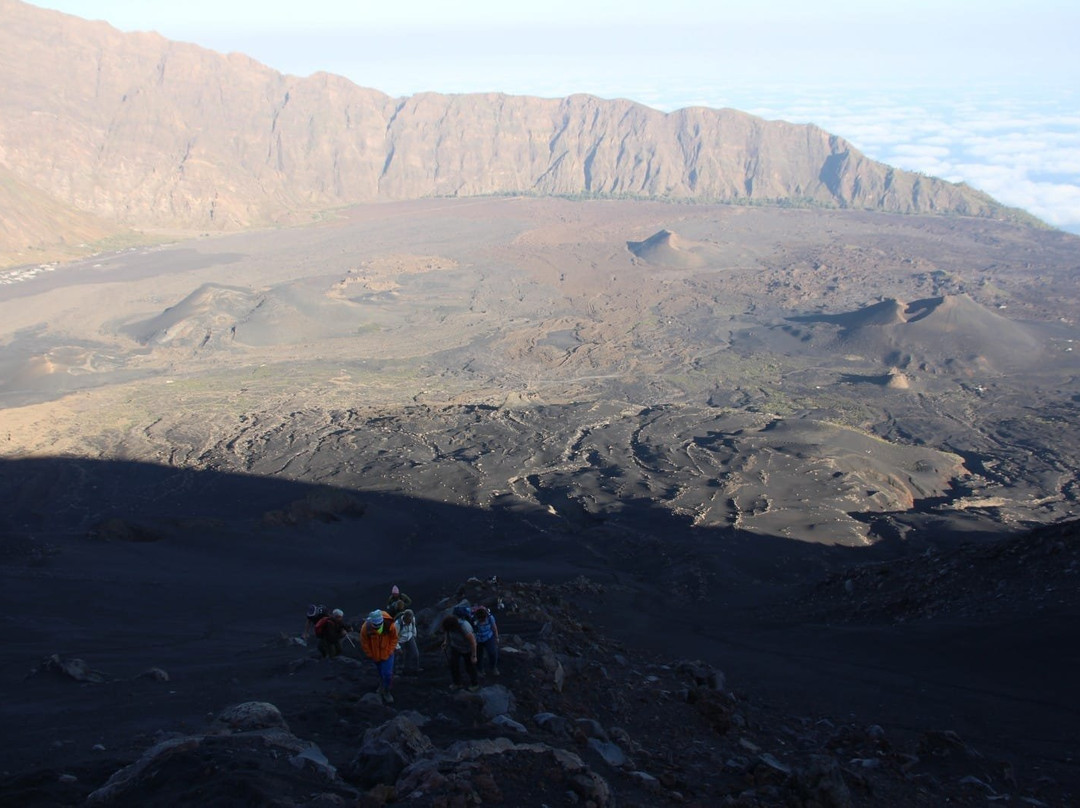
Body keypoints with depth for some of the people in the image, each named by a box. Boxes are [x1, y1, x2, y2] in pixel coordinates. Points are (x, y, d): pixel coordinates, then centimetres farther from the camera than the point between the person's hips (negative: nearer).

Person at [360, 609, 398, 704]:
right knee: (381, 673, 19)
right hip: (375, 655, 1)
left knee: (387, 674, -6)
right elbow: (364, 643, -11)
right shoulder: (366, 627, -27)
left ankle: (386, 692, 15)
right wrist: (370, 655, -6)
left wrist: (389, 652, -11)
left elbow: (394, 639, -9)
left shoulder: (390, 626, -28)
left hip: (387, 654, -1)